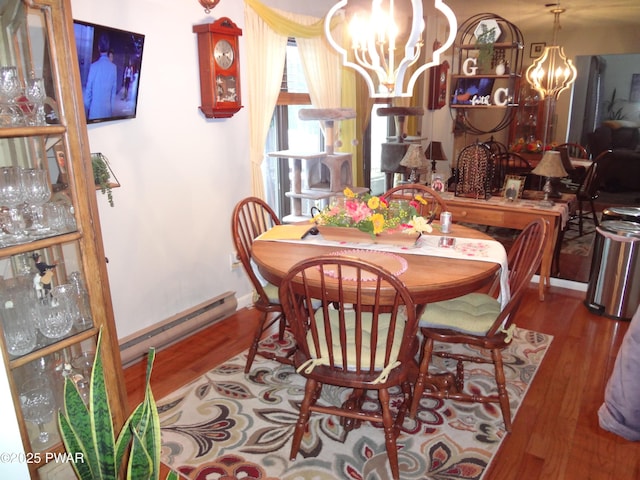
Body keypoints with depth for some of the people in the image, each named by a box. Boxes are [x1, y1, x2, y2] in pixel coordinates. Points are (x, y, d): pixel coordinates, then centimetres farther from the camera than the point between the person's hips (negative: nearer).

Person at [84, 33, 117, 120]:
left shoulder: (94, 66, -9)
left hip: (95, 106, -2)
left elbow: (88, 88, -4)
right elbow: (114, 89, 6)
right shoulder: (114, 67, -2)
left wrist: (87, 105, 9)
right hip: (107, 107, 2)